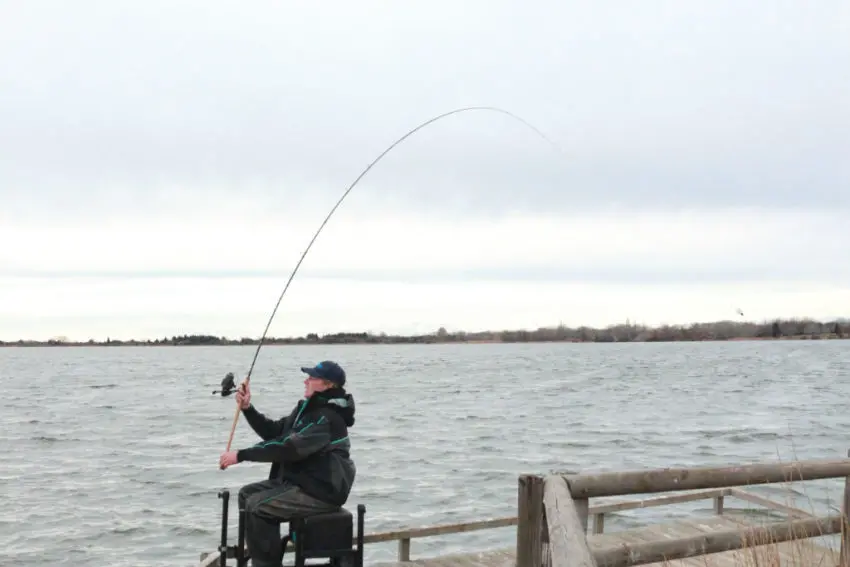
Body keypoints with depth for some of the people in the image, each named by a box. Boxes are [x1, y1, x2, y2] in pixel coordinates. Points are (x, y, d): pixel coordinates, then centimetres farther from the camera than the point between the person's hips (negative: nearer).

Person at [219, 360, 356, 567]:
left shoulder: (327, 417, -21)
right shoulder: (307, 408, 12)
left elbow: (289, 447, -28)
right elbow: (273, 431, 14)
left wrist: (241, 455, -25)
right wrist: (247, 408, 1)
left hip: (320, 491, -11)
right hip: (299, 481, 11)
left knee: (257, 506, -20)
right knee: (247, 494, 12)